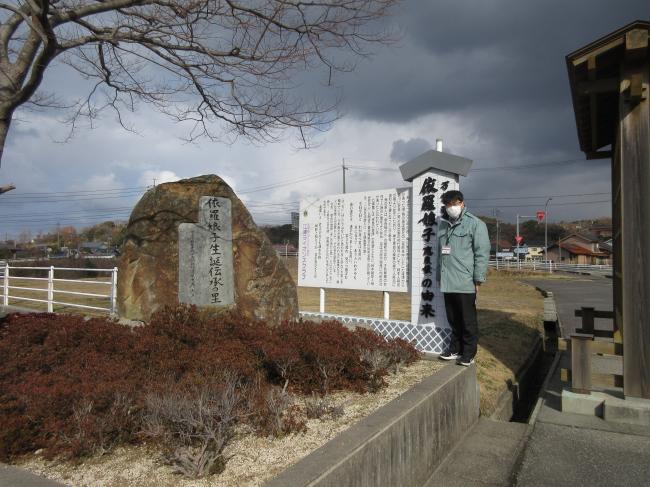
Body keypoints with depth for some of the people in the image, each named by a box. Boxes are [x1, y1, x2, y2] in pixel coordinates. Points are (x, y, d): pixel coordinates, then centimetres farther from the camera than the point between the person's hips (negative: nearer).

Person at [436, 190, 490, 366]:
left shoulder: (475, 224, -4)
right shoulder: (443, 224, 15)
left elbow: (482, 252, -8)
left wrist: (478, 280, -12)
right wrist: (439, 276, 17)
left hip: (465, 283, -6)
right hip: (447, 283, 6)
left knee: (468, 321, 4)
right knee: (453, 320, 15)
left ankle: (469, 354, 16)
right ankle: (455, 349, 28)